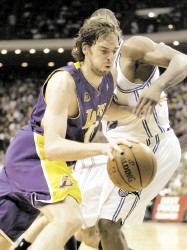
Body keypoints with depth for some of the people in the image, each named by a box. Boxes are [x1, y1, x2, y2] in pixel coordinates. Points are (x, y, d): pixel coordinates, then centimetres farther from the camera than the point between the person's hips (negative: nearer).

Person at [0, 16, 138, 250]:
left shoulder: (110, 75, -2)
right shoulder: (64, 82, -27)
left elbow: (103, 110, 23)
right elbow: (53, 146, -35)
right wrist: (101, 147, -48)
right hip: (35, 152, -9)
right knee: (69, 218, -30)